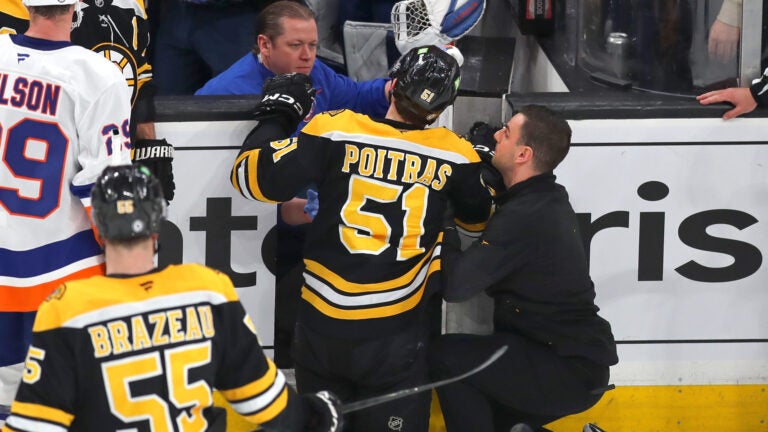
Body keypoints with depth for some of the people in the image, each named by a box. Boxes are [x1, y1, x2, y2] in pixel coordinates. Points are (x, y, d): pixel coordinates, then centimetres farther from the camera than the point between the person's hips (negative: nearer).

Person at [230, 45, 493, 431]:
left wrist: (276, 114, 7)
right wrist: (484, 164, 34)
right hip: (395, 339, -1)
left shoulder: (336, 131, -8)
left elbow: (254, 178, -8)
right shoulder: (453, 155, -2)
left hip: (321, 329, 1)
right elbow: (480, 218, 16)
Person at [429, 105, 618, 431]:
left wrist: (445, 226, -9)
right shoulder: (548, 199, 8)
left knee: (445, 357, -12)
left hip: (569, 373, -10)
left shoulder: (525, 216, -22)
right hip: (582, 363, 10)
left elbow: (455, 285, -25)